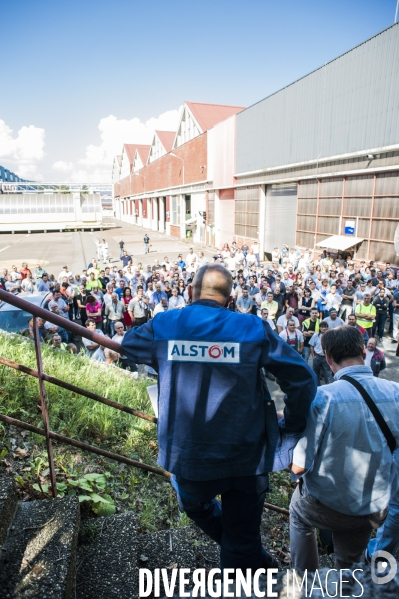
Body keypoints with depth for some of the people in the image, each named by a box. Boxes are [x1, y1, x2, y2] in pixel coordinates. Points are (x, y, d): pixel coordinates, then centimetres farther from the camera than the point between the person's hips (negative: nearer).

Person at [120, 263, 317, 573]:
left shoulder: (163, 325, -6)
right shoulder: (253, 328, -10)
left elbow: (127, 344, 14)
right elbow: (302, 378, -8)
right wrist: (293, 425, 6)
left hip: (185, 454, 2)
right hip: (244, 455, -1)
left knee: (197, 506, 35)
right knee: (242, 545, 21)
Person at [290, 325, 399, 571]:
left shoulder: (323, 397, -28)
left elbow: (299, 466, -21)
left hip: (326, 507, -3)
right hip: (375, 510, 4)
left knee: (298, 513, 32)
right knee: (350, 562, 32)